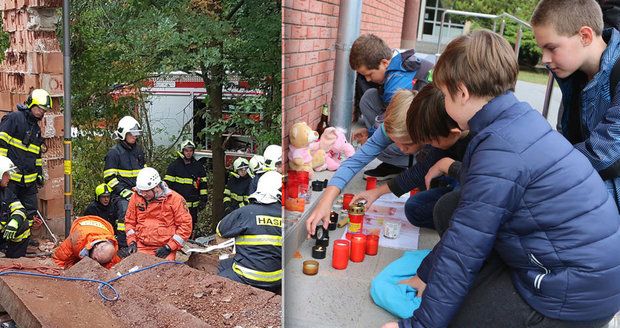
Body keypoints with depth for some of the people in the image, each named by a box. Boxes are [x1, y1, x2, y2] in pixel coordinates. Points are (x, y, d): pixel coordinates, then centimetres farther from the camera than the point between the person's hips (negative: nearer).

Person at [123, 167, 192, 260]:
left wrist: (169, 247, -9)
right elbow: (130, 221, 16)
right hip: (141, 248, 3)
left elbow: (185, 225, -6)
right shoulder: (136, 197, 4)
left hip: (164, 249, -3)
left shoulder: (175, 199, -7)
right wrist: (132, 241, 3)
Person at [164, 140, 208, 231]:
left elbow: (203, 184, 11)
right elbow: (168, 184, -1)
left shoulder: (198, 166, 10)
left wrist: (203, 200, 6)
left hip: (193, 205, 3)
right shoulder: (174, 165, 0)